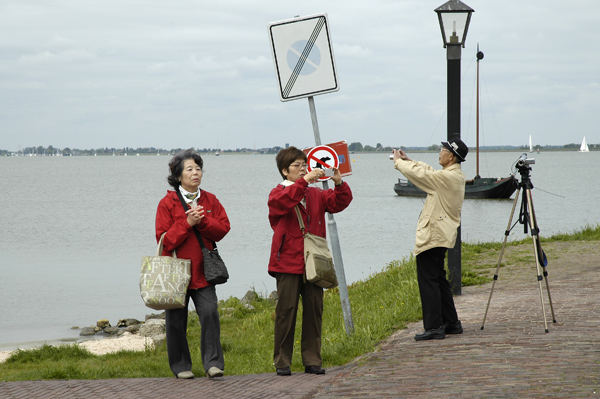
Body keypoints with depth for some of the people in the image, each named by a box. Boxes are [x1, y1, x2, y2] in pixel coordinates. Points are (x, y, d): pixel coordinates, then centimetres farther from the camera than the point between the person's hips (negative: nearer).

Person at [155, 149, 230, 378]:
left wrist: (202, 220, -15)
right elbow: (164, 239, -8)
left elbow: (223, 228, 0)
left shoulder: (210, 200, 10)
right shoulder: (168, 203, -2)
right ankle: (181, 366, 15)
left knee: (209, 312, -13)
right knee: (176, 321, 3)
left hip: (202, 270, 2)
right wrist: (187, 223, -18)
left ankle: (213, 363, -8)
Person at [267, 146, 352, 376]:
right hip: (287, 264, -4)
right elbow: (280, 202, -21)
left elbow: (339, 202, 5)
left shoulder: (316, 195, 16)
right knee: (286, 310, -3)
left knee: (314, 310, 3)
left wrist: (339, 184, -14)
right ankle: (282, 361, 4)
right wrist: (304, 181, -28)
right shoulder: (278, 193, 2)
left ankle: (312, 360, 10)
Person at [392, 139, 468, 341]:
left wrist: (399, 162, 2)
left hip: (432, 236, -10)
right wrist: (408, 160, 21)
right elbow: (428, 171, 25)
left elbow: (419, 174, -14)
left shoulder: (447, 177, -20)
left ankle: (434, 327, -9)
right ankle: (451, 323, 23)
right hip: (441, 235, 10)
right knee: (438, 279, 18)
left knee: (428, 280, -8)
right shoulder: (456, 176, 10)